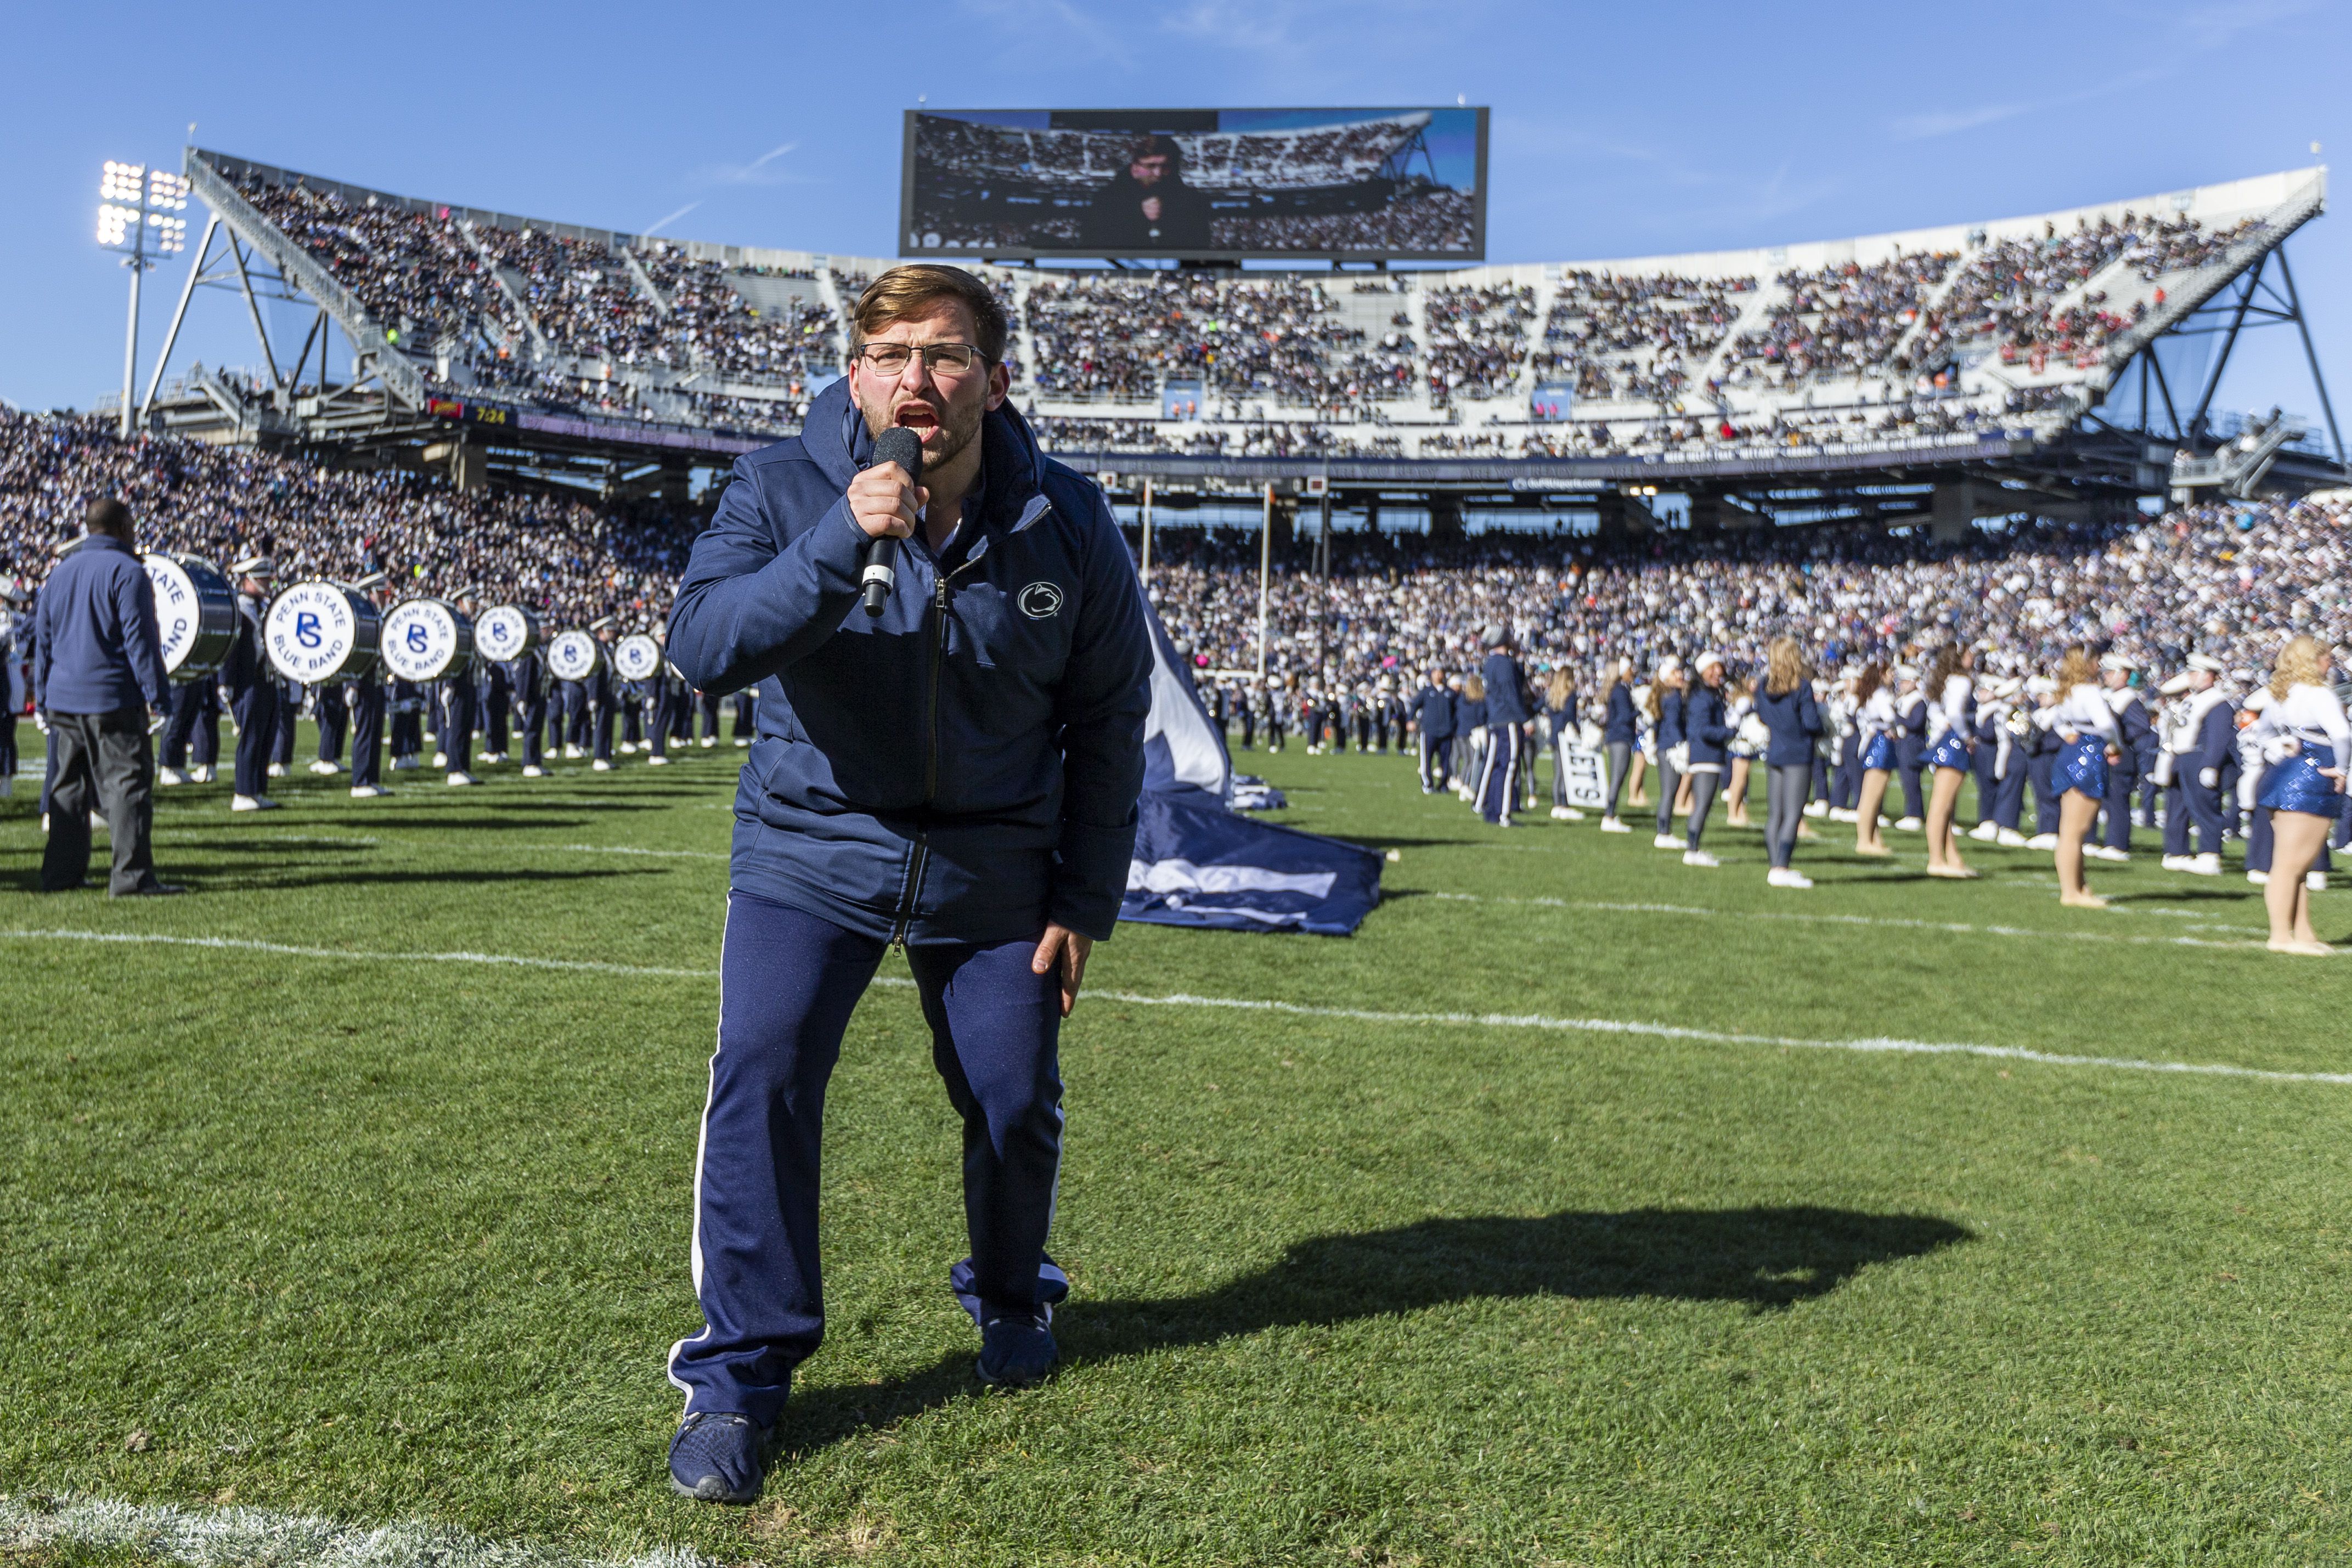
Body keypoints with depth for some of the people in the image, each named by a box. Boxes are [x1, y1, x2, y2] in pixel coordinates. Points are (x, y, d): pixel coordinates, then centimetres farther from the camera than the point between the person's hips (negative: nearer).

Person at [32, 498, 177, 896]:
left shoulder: (60, 573, 13)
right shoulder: (127, 572, -9)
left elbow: (43, 639, 16)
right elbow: (140, 639, -15)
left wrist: (44, 698, 22)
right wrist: (159, 694, -12)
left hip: (63, 700, 7)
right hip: (113, 700, -7)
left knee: (69, 786, 14)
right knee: (127, 784, -6)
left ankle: (60, 873, 18)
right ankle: (132, 876, -10)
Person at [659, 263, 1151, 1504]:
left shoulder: (1064, 521, -7)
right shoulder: (784, 491, -10)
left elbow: (1107, 719, 1)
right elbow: (700, 646, -24)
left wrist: (1086, 902, 0)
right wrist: (842, 543, -36)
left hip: (995, 867, 1)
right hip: (813, 849, -1)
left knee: (1017, 1101, 4)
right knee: (761, 1071, -16)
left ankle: (1010, 1296, 37)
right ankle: (739, 1374, 3)